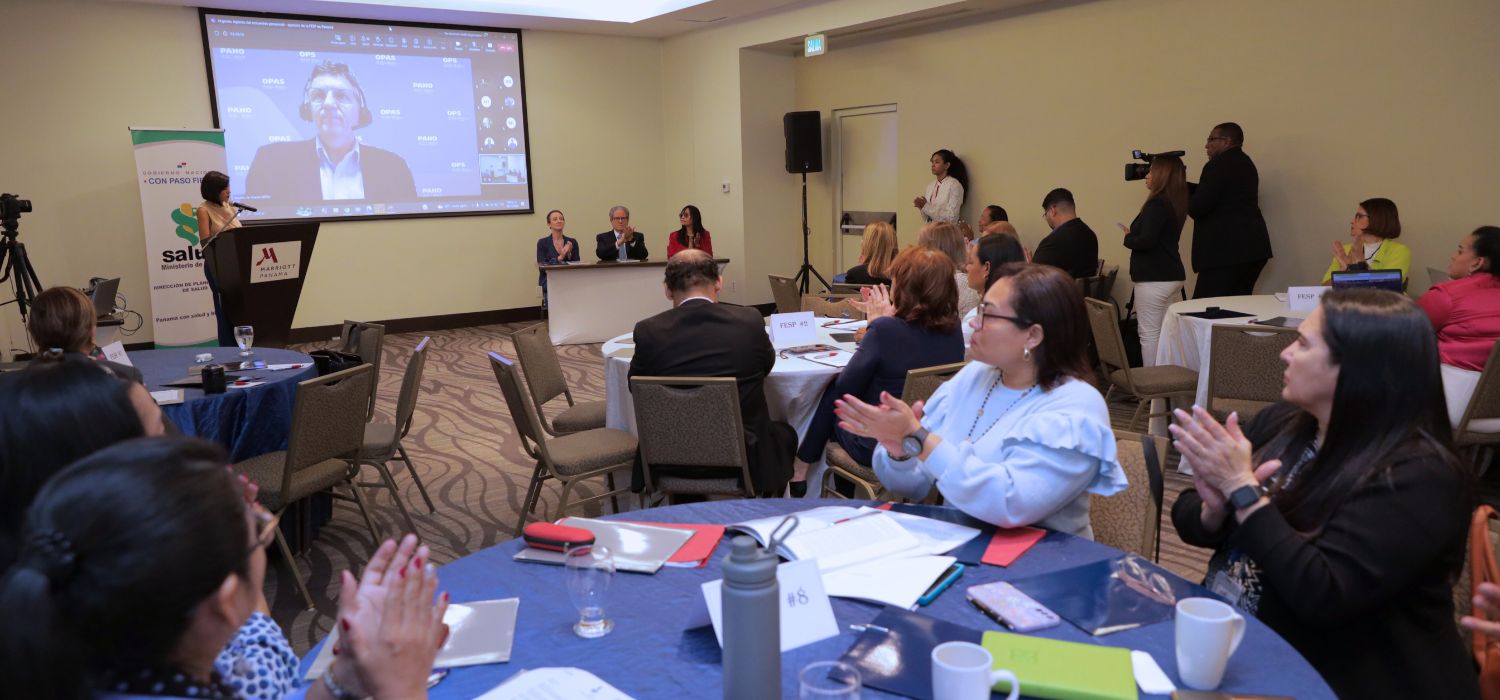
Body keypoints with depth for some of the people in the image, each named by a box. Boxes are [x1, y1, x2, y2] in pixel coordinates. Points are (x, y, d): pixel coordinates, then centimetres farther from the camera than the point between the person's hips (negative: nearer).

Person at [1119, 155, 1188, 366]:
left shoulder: (1157, 205, -16)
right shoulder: (1176, 203, 11)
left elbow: (1146, 241, -23)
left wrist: (1128, 238, -5)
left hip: (1154, 279, -9)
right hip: (1173, 275, 9)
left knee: (1149, 333, -5)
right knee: (1164, 332, 13)